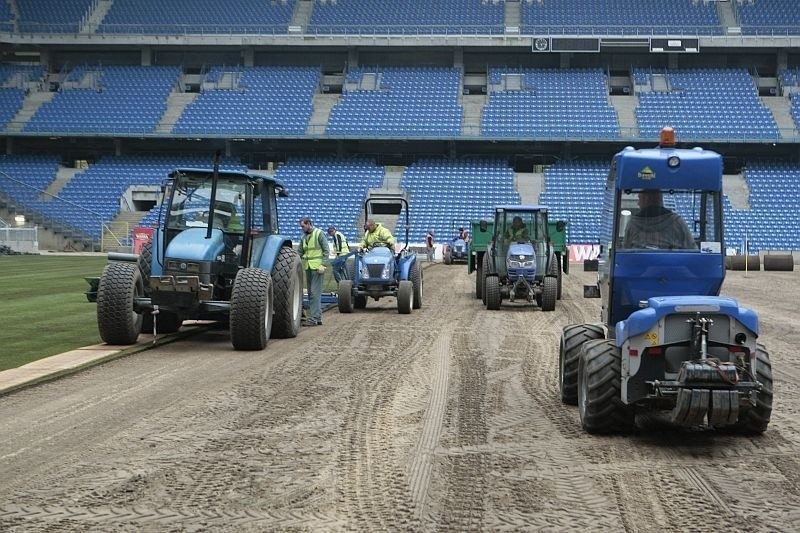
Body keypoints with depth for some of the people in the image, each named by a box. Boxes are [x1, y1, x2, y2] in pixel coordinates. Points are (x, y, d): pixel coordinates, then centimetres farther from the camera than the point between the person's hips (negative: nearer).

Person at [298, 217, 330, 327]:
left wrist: (322, 265, -15)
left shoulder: (319, 234, -5)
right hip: (308, 268, 8)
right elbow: (299, 252, 17)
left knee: (315, 293, -11)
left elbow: (326, 250, -7)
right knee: (311, 293, 9)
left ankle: (313, 318, -14)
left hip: (317, 267, -8)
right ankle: (318, 317, 15)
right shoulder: (303, 237, 14)